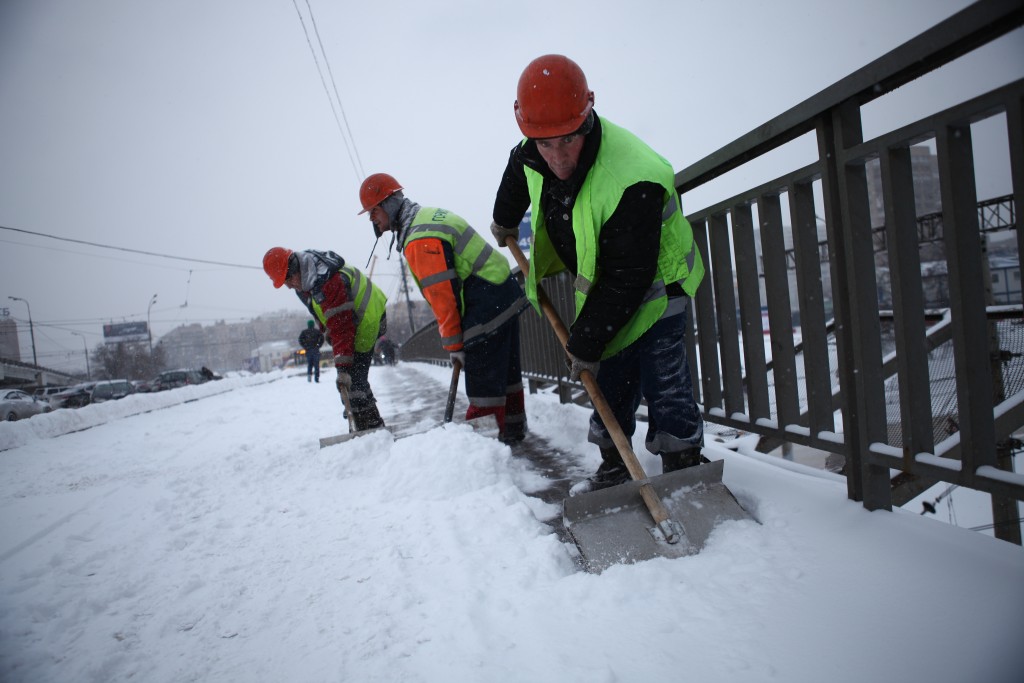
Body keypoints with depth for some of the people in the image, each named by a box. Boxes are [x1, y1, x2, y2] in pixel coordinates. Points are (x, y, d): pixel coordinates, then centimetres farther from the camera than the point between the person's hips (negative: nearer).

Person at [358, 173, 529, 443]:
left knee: (482, 379, -6)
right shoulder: (429, 215, 15)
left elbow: (442, 295, -20)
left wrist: (453, 344, -12)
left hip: (487, 304, -10)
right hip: (505, 292, 11)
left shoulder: (419, 239, -17)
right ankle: (514, 427, 32)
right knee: (506, 369, 19)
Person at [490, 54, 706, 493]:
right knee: (609, 379, 8)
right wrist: (504, 223, 29)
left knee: (663, 384, -10)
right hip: (599, 281, 7)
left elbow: (625, 281, -33)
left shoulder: (633, 183, -38)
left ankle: (683, 470, 3)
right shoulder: (532, 156, -14)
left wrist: (585, 344, -27)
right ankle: (615, 466, 19)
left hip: (655, 283, -6)